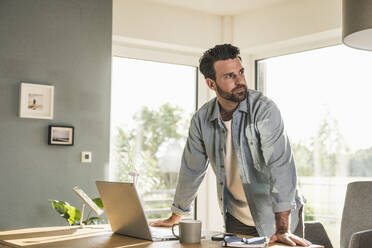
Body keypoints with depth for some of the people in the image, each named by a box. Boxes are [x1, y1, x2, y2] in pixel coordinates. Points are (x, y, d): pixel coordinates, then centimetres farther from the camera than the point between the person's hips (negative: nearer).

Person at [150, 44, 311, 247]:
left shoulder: (264, 109, -19)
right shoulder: (202, 119, -4)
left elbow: (280, 166, -26)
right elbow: (191, 170, 7)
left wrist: (283, 229, -33)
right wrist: (174, 218, 15)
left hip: (276, 217, -3)